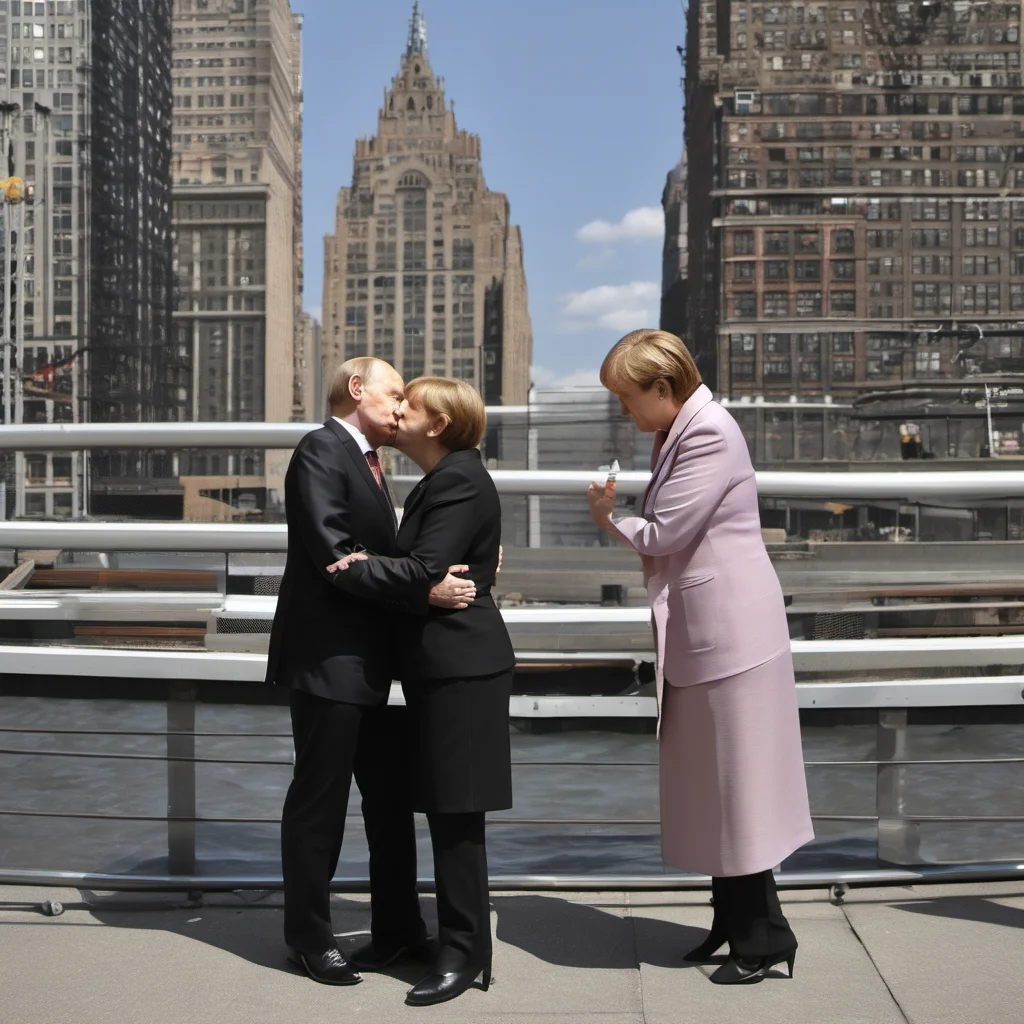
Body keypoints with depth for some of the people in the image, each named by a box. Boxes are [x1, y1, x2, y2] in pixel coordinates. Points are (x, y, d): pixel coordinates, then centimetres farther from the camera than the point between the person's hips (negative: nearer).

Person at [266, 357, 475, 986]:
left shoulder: (365, 462, 18)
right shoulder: (322, 452, -12)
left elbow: (383, 554, 13)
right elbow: (337, 559, -22)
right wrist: (426, 591, -25)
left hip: (367, 663, 10)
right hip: (327, 657, -10)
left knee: (391, 794, 15)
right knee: (320, 799, 1)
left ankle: (398, 925, 28)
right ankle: (310, 938, 15)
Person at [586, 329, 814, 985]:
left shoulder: (709, 434, -17)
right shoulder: (680, 434, 14)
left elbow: (663, 534, -19)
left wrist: (610, 518, -2)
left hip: (729, 635, -10)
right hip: (700, 636, 10)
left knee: (737, 786, -1)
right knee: (715, 788, 15)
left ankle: (765, 937, 10)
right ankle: (735, 924, 25)